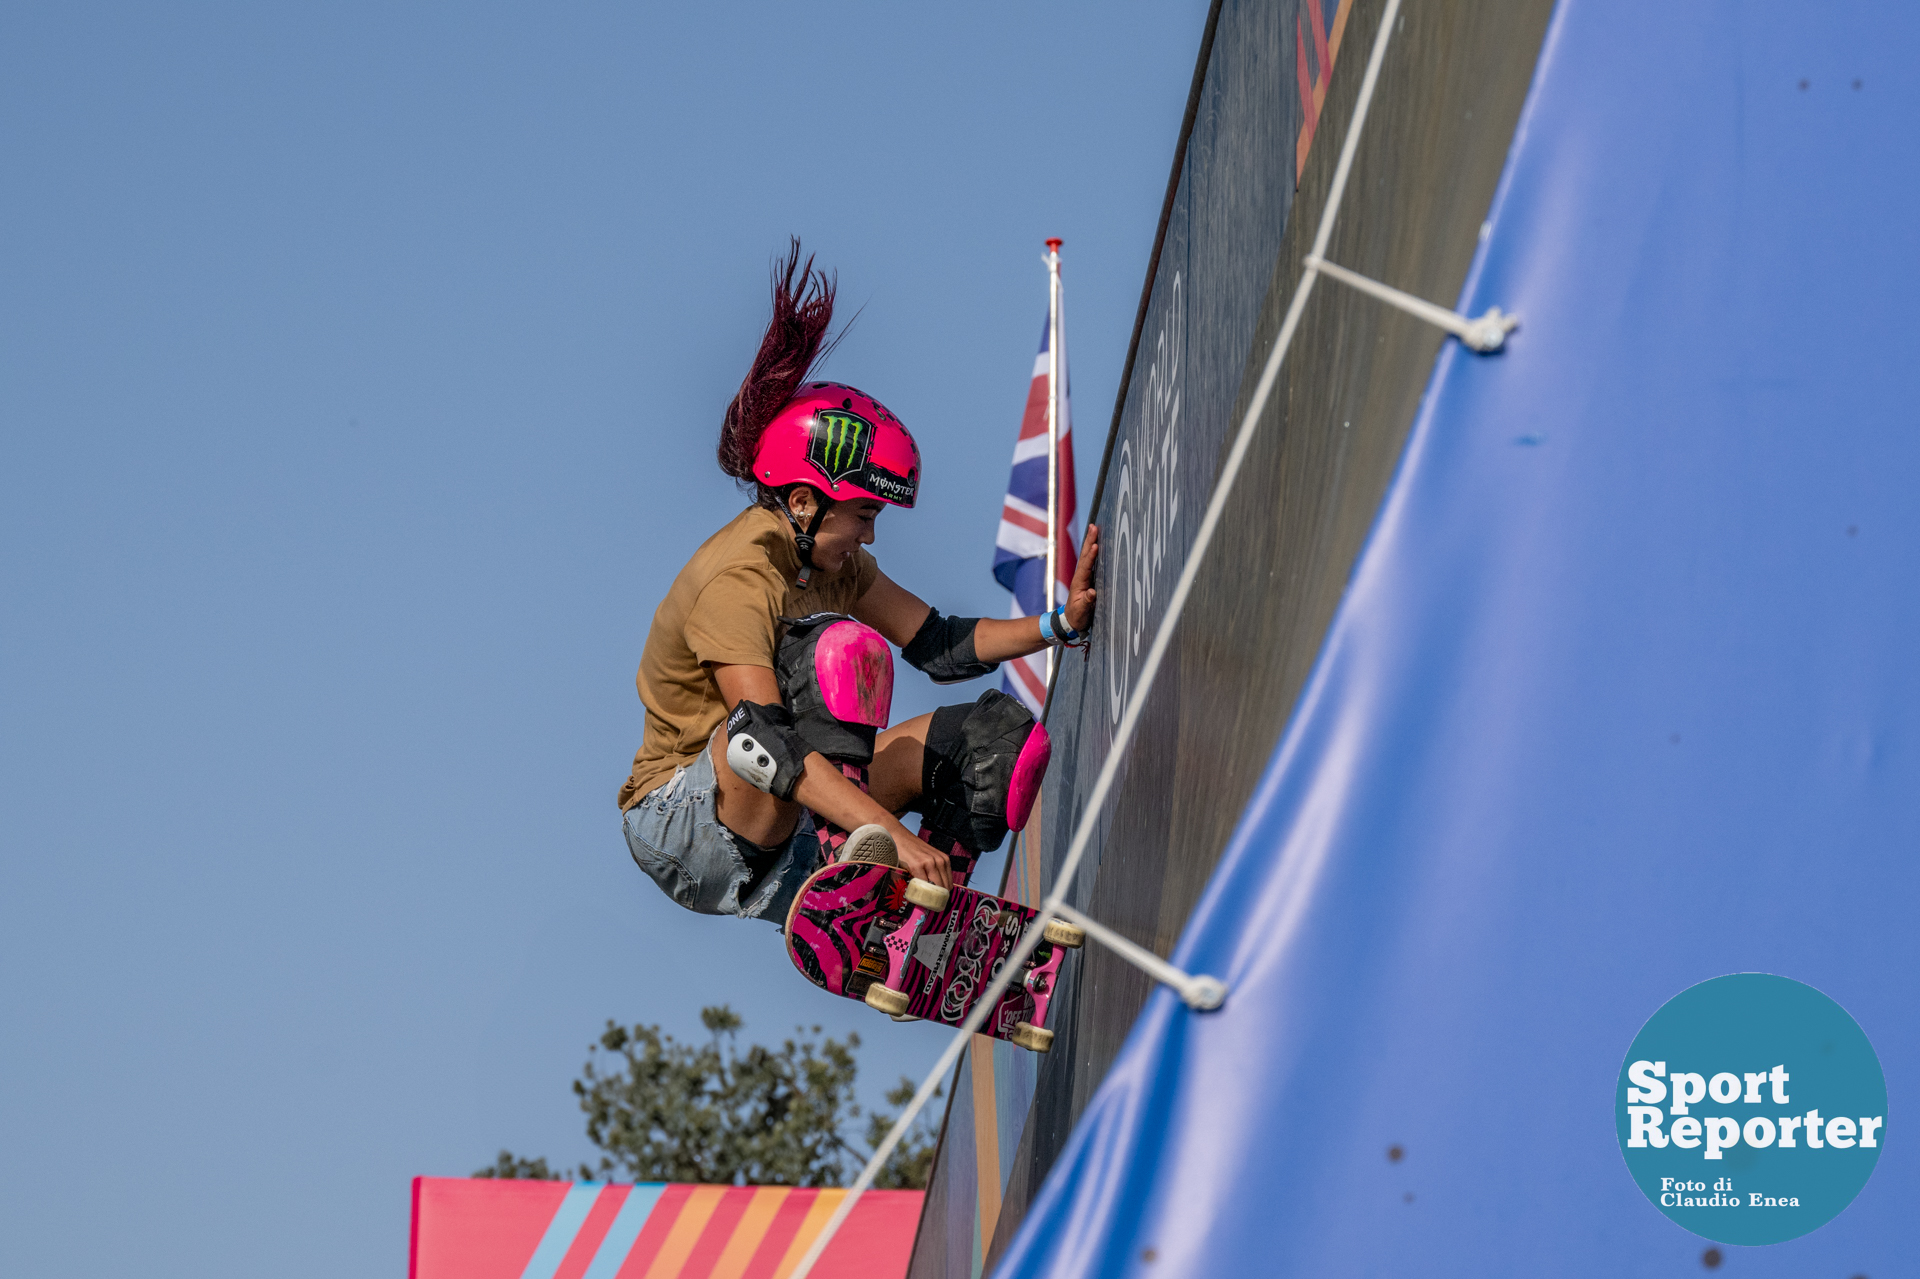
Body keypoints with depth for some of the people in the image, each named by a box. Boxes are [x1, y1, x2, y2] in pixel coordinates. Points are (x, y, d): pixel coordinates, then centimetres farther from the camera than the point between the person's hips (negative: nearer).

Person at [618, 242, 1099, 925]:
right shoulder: (737, 581, -22)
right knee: (836, 646, -31)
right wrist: (893, 833, -40)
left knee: (994, 730, 0)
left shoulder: (832, 563, 7)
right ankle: (851, 866, -38)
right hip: (679, 828, -9)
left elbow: (942, 645, 5)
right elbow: (770, 743, -33)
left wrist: (1062, 624, -9)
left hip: (781, 826, 9)